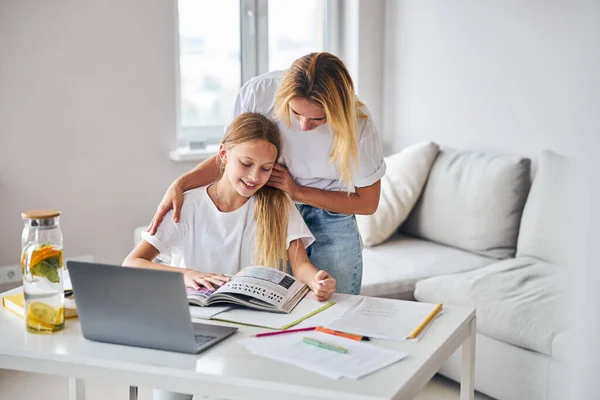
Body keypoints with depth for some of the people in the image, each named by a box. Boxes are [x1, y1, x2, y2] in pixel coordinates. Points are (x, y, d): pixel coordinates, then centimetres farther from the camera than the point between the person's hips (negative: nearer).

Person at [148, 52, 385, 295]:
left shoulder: (357, 123, -22)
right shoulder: (257, 93, -20)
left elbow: (367, 203, -9)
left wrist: (297, 191, -17)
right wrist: (180, 184, -17)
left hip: (330, 217, -1)